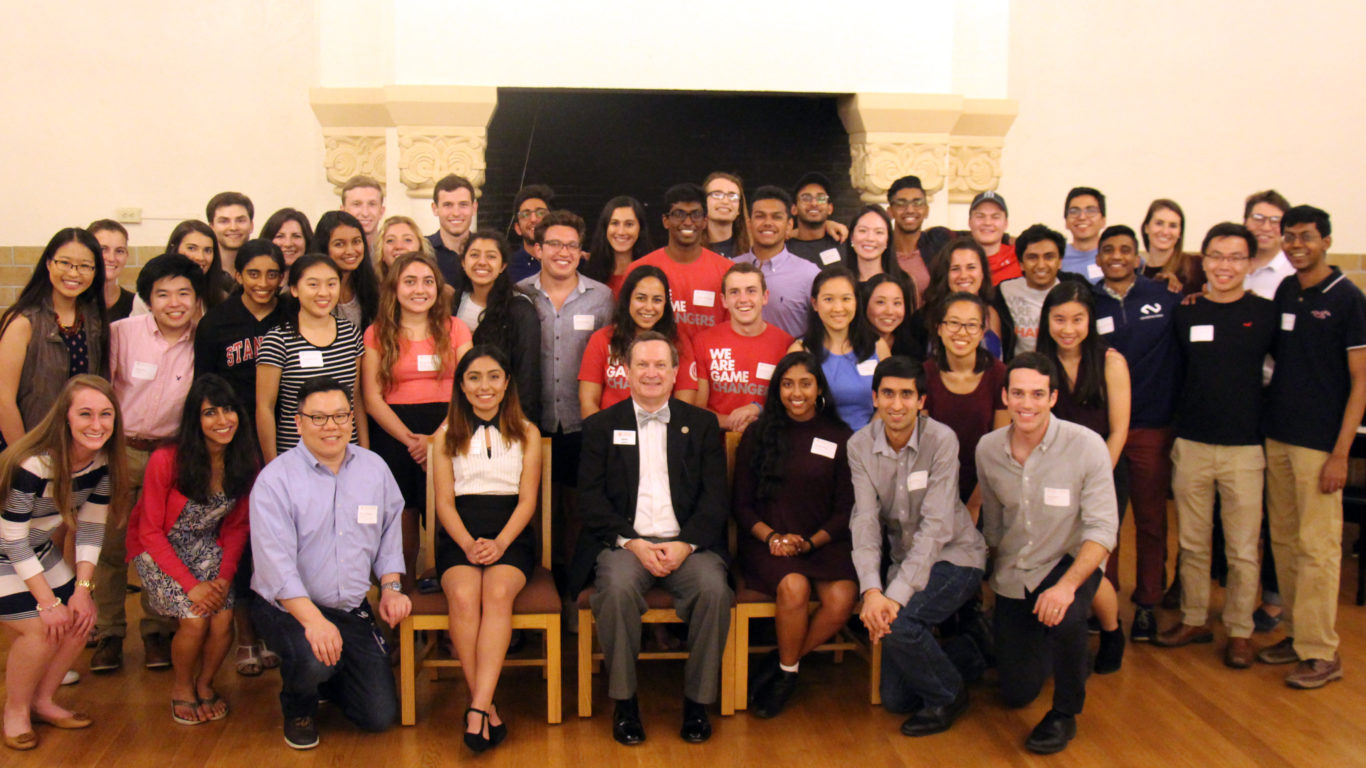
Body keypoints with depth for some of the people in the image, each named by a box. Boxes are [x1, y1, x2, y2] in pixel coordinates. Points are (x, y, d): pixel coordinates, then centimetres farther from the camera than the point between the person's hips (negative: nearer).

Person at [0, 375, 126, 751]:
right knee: (41, 629, -17)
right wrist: (48, 602, -21)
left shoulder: (103, 460, -13)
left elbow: (91, 526, -4)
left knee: (79, 618, -2)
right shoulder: (32, 465, -33)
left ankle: (42, 702, 19)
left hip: (39, 548, 7)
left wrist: (82, 590, -10)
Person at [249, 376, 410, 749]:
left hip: (353, 610, 4)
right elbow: (276, 563, -20)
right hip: (288, 607, -4)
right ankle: (298, 708, 3)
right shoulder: (274, 480, -12)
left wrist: (390, 586, 1)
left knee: (380, 715, -3)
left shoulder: (375, 469, 5)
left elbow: (390, 535, 16)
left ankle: (325, 677, 30)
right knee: (313, 660, -35)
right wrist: (313, 620, -31)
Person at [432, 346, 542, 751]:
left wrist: (500, 543, -13)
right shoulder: (447, 435, 14)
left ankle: (477, 709, -37)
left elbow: (527, 500, 5)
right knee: (464, 596, -31)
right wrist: (468, 543, -12)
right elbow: (444, 503, 7)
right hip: (459, 537, 1)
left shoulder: (526, 433, 13)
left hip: (510, 537, 0)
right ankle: (487, 708, -28)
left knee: (498, 593, -32)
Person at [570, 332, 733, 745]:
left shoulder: (702, 424, 14)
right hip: (625, 541, -1)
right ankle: (624, 701, -14)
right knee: (618, 587, -32)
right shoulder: (601, 425, 12)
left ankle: (697, 701, -11)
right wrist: (632, 543, -12)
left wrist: (685, 544, -12)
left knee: (714, 588, -29)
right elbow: (591, 498, 3)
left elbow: (716, 497, 5)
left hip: (687, 544, 1)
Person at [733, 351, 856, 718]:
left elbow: (845, 509, 6)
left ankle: (782, 667, -4)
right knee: (794, 586, -33)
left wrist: (810, 542, -10)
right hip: (767, 542, -1)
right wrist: (772, 536, -10)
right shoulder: (757, 435, 8)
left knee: (842, 598, -28)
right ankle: (787, 670, -6)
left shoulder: (840, 438, 8)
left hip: (822, 541, 1)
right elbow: (742, 504, 8)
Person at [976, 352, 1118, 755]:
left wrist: (1067, 584, -34)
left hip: (1070, 561, -4)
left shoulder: (1086, 445, -20)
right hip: (1012, 574, 4)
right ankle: (1045, 645, 43)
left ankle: (1065, 714, -10)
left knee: (1063, 616, -38)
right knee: (1016, 694, 8)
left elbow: (1102, 529, -21)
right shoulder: (987, 449, -8)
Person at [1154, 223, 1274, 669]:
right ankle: (1194, 620, 26)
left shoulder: (1267, 313, -2)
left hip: (1245, 448, -2)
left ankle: (1239, 631, 17)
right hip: (1191, 444, 2)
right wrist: (1174, 430, 7)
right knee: (1192, 543, 12)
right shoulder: (1186, 314, 5)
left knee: (1242, 549, 3)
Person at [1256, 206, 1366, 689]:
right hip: (1277, 435, 6)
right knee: (1283, 541, 11)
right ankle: (1295, 633, 22)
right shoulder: (1284, 292, 10)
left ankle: (1320, 652, 3)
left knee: (1316, 548, -4)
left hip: (1319, 443, -6)